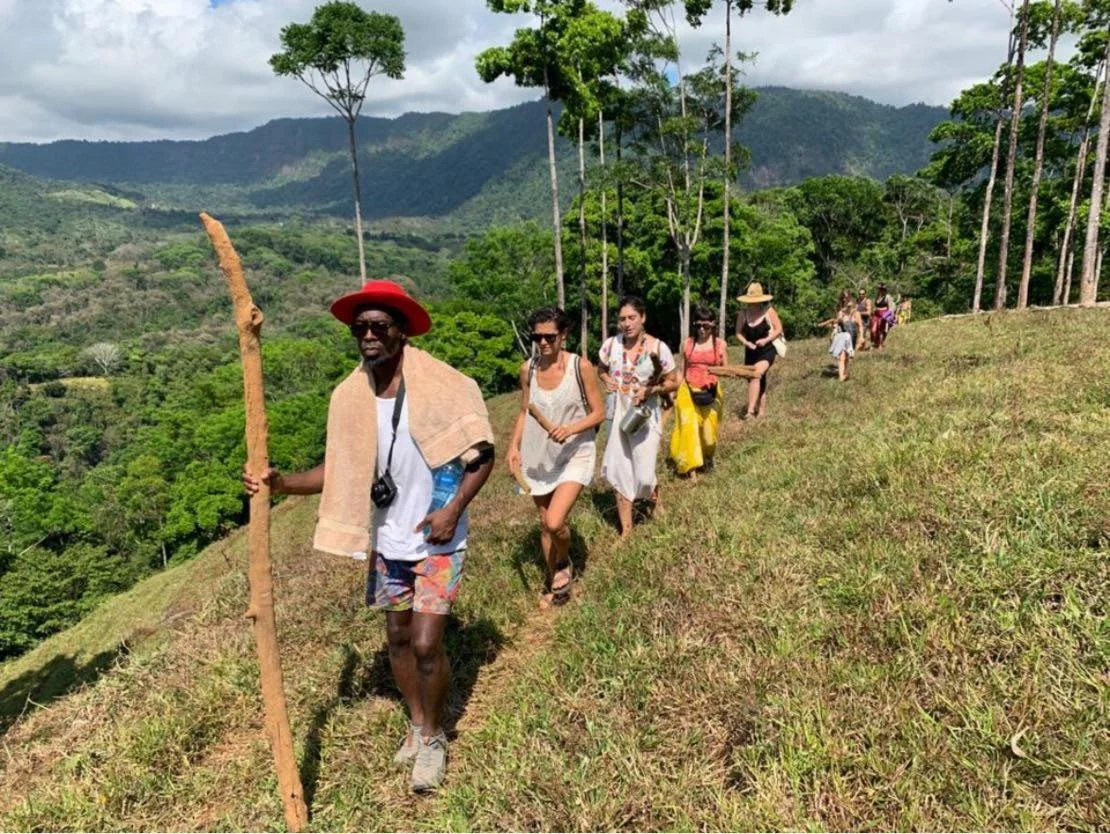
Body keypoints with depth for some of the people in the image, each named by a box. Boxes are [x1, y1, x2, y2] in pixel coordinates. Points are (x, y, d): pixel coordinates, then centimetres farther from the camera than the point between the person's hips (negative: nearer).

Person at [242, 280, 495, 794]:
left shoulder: (444, 385, -17)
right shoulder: (349, 396, -4)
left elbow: (483, 453, -9)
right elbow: (338, 470, 0)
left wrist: (454, 509, -19)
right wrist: (282, 484, -16)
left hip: (437, 540, -5)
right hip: (387, 541, 5)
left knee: (426, 643, -5)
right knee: (398, 637, 17)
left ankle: (434, 736, 22)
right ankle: (417, 725, 41)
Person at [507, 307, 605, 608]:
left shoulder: (581, 366, -13)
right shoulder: (528, 369, -2)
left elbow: (598, 413, -8)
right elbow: (524, 412, 10)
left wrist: (571, 428, -24)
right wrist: (514, 446, -2)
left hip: (574, 454, -4)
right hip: (539, 456, 4)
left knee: (555, 522, -19)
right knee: (544, 524, 14)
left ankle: (564, 565, 14)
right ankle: (554, 582, 36)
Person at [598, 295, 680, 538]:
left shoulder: (658, 348, -12)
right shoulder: (610, 344, -4)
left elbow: (673, 382, -4)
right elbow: (601, 369, 15)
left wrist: (650, 390, -21)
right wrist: (607, 380, -7)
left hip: (645, 415, -3)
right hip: (617, 414, 3)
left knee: (644, 474, -2)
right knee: (619, 472, 6)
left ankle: (654, 493, 38)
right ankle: (626, 529, 20)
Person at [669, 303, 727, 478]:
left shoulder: (720, 344, 1)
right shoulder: (687, 344, 3)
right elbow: (682, 371, 8)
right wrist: (674, 391, 2)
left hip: (711, 393, 0)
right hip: (688, 391, 0)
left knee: (708, 430, 8)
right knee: (689, 428, -10)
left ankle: (707, 459, 37)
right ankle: (692, 469, -2)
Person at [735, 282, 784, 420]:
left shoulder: (769, 311, -8)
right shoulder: (743, 314, -2)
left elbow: (779, 329, -4)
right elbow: (738, 333, 3)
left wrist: (766, 340, -17)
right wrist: (746, 342, -16)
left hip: (767, 350, -4)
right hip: (751, 352, 4)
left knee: (756, 375, -26)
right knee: (759, 382, 13)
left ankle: (751, 410, -29)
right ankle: (762, 411, 29)